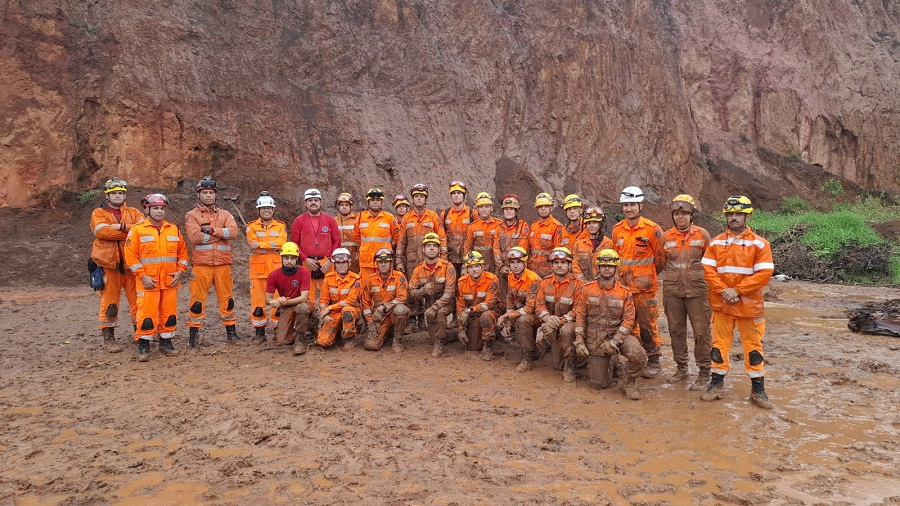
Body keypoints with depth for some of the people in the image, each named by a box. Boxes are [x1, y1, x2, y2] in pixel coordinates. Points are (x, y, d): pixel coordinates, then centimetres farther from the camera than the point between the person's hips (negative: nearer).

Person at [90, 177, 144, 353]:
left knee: (137, 299, 6)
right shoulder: (99, 213, 5)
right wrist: (130, 232, -13)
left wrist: (121, 226, -17)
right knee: (109, 300, 1)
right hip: (109, 263, -2)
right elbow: (102, 232, -15)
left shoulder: (134, 213, 13)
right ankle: (108, 337, 10)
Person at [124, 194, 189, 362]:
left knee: (169, 313, 8)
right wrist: (142, 276, -12)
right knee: (147, 314, -5)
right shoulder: (137, 230, -1)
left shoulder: (174, 230, 10)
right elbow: (130, 255, -5)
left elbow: (183, 252, 14)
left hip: (170, 281, 4)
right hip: (148, 282, -4)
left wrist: (180, 271, 1)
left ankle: (166, 342, 21)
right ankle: (143, 346, 6)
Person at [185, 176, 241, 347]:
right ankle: (194, 332, 9)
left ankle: (231, 330, 19)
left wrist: (212, 231, -14)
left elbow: (233, 232, -6)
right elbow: (195, 236, -15)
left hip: (223, 263, 3)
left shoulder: (225, 214, 12)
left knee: (227, 297, 10)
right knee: (198, 299, -1)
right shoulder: (191, 216, 2)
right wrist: (221, 234, -8)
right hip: (202, 264, -3)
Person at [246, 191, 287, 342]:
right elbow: (252, 245, -10)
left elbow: (281, 243, -10)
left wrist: (260, 245, -15)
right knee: (257, 301, 2)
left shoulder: (281, 226, 8)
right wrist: (271, 245, -16)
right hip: (257, 269, 0)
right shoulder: (252, 227, 6)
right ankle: (259, 332, 12)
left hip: (277, 269, 0)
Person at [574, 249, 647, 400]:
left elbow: (628, 320, -9)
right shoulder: (588, 289, 0)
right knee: (600, 383, 2)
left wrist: (614, 342, -20)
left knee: (638, 355, -33)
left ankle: (630, 383, -2)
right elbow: (581, 315, 2)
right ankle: (611, 361, 37)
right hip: (595, 339, 1)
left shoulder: (625, 293, -3)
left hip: (618, 334, -1)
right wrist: (579, 341, -5)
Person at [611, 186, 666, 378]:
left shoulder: (652, 229, -9)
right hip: (623, 286, 5)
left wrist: (648, 276, 5)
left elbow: (660, 258, -2)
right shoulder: (617, 229, 5)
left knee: (648, 325, 1)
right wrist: (623, 275, 14)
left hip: (645, 288, -5)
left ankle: (654, 361, 13)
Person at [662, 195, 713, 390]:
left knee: (701, 332, -1)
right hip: (672, 291, 3)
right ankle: (681, 368, 27)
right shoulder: (667, 237, 5)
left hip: (697, 290, -3)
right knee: (676, 330, 12)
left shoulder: (702, 234, -2)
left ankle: (704, 373, 10)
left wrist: (711, 287, 1)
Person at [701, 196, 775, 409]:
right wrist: (722, 290, -15)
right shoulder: (716, 242, 5)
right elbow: (708, 269, -1)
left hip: (749, 304, -2)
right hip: (721, 303, 2)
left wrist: (738, 290, -16)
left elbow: (764, 274, -10)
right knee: (719, 344, 9)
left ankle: (758, 389, 17)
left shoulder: (759, 244, -4)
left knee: (753, 346, 6)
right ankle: (717, 384, 21)